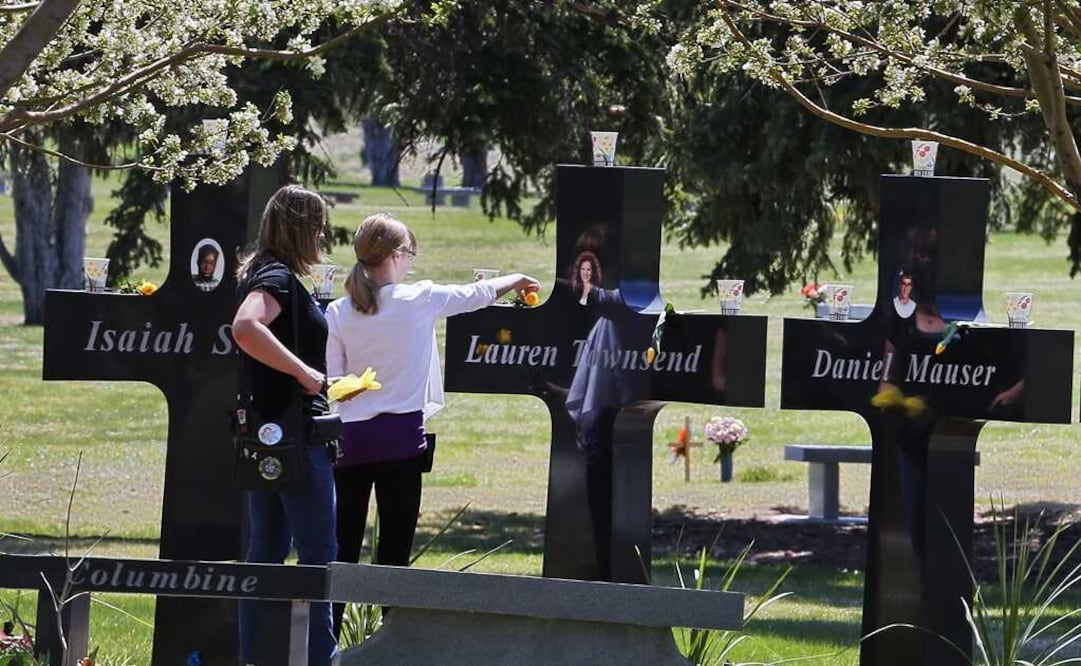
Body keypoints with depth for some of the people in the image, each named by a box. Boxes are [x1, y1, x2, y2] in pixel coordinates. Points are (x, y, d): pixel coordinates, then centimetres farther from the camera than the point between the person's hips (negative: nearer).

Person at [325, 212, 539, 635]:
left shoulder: (339, 313, 1)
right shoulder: (419, 300, -4)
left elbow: (331, 385, -1)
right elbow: (477, 295, 14)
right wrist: (516, 280, 32)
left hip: (351, 437, 3)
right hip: (400, 436, -3)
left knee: (343, 549, 5)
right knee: (395, 550, 1)